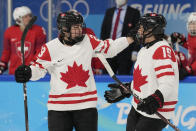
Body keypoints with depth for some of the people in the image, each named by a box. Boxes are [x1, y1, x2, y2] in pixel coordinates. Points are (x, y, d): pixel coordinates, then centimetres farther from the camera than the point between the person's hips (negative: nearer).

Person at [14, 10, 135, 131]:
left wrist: (131, 38, 5)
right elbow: (39, 69, 1)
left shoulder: (88, 41, 2)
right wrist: (27, 73, -19)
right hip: (59, 106, -2)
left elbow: (109, 49, 10)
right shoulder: (50, 48, -7)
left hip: (86, 104, 2)